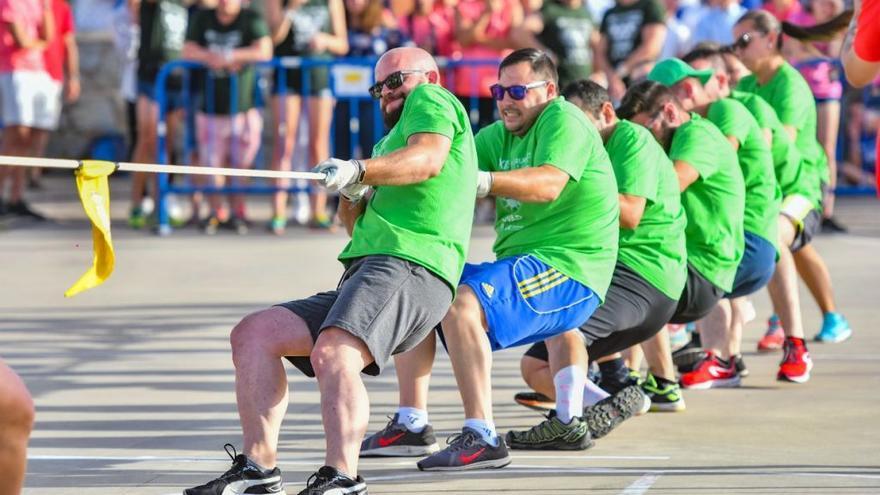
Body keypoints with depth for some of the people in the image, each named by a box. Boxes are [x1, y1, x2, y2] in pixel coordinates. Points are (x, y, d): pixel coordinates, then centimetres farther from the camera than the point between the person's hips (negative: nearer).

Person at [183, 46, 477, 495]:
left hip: (407, 265, -10)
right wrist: (351, 195, 9)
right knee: (252, 334, 2)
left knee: (333, 353, -33)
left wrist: (360, 170, -23)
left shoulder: (431, 99, 11)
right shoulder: (395, 137, 36)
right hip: (365, 272, 10)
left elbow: (428, 158, -13)